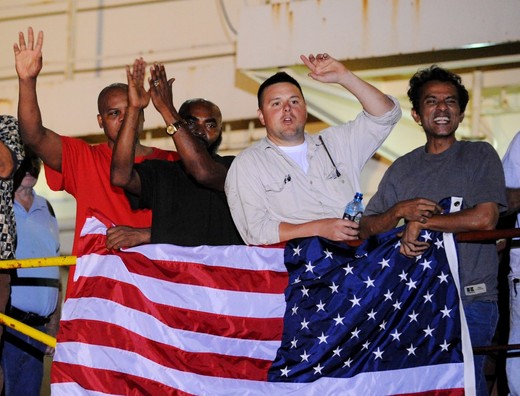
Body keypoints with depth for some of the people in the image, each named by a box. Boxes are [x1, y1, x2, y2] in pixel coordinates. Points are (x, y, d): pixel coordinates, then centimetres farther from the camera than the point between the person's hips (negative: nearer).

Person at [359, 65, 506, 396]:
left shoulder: (480, 156, 3)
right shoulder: (402, 169, 14)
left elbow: (485, 219, -11)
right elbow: (367, 230, 11)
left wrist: (421, 222, -8)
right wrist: (400, 210, -10)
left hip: (471, 298, -3)